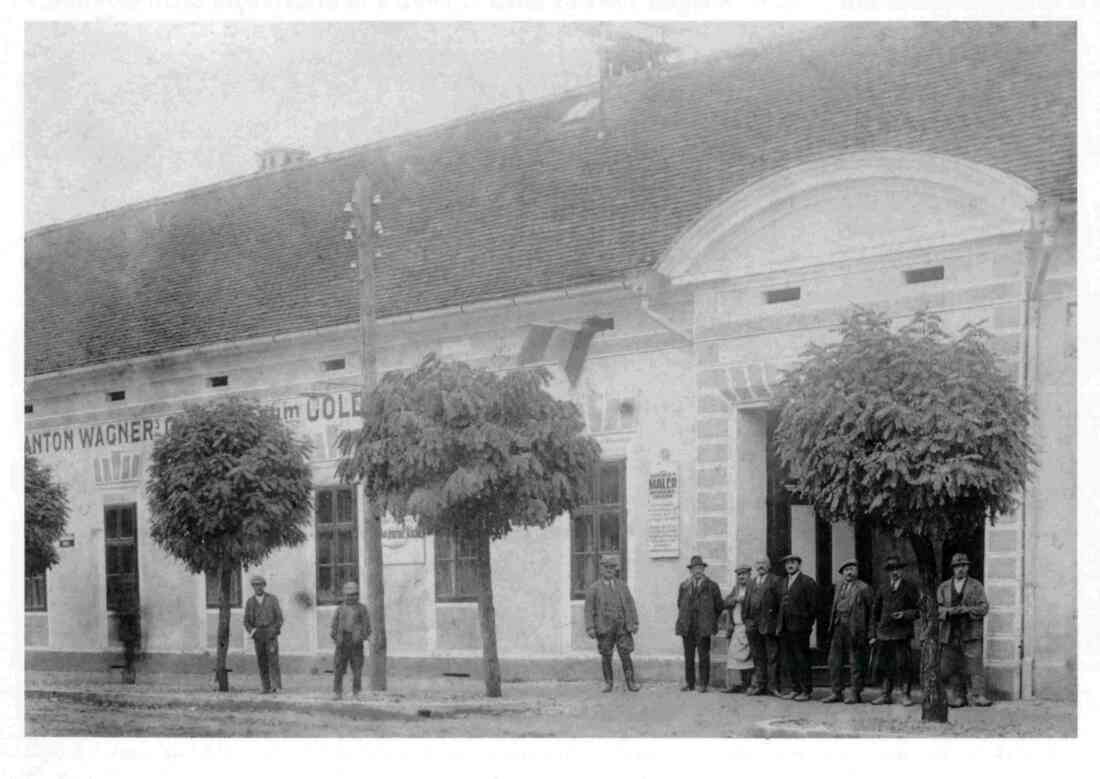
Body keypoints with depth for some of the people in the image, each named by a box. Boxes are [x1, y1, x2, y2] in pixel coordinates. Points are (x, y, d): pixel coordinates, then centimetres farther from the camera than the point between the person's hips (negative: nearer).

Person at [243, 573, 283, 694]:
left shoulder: (272, 599, 1)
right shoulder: (250, 602, 7)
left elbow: (279, 617, 0)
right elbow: (247, 621, 8)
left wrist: (274, 632, -13)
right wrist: (252, 631, -10)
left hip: (271, 633, -2)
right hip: (258, 635, 2)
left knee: (273, 659, -12)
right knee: (262, 661, 1)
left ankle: (276, 686, -14)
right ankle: (266, 687, 6)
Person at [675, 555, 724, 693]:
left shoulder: (711, 586, 4)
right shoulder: (684, 586, 12)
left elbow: (719, 606, 8)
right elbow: (679, 603, 21)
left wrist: (711, 620, 9)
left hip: (703, 627, -3)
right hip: (687, 627, 3)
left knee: (704, 656, -3)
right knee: (688, 656, 5)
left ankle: (703, 684, 2)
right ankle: (689, 683, 12)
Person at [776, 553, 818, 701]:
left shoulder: (808, 582, -3)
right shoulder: (782, 583, 17)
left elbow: (813, 606, -5)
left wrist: (807, 625, -9)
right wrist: (778, 625, 9)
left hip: (799, 628, -7)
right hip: (784, 628, 7)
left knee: (802, 660, -3)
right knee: (788, 661, 8)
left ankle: (807, 691, 2)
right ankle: (795, 688, 15)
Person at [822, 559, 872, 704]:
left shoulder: (863, 587, 0)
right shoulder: (839, 587, 19)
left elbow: (871, 609, -1)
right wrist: (832, 625, 11)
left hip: (854, 627, -6)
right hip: (839, 627, 6)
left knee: (856, 662, -2)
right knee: (834, 660, 5)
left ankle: (855, 694, 4)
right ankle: (836, 693, 12)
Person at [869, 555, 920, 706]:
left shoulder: (910, 588, 3)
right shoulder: (883, 589, 13)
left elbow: (919, 610, 2)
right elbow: (875, 613, 16)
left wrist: (904, 615, -15)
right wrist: (873, 635, 11)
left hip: (902, 632, -3)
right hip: (884, 633, 4)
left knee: (903, 664, -6)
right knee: (885, 665, 5)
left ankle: (905, 695, 1)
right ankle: (886, 695, 12)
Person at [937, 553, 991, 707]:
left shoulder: (976, 586, 8)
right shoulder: (943, 587, 14)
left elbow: (984, 607, -1)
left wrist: (967, 609, -17)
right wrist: (949, 611, -16)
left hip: (970, 633, -2)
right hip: (950, 635, 3)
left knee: (976, 665, -12)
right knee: (946, 669, 1)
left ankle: (978, 697, -10)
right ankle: (957, 698, 11)